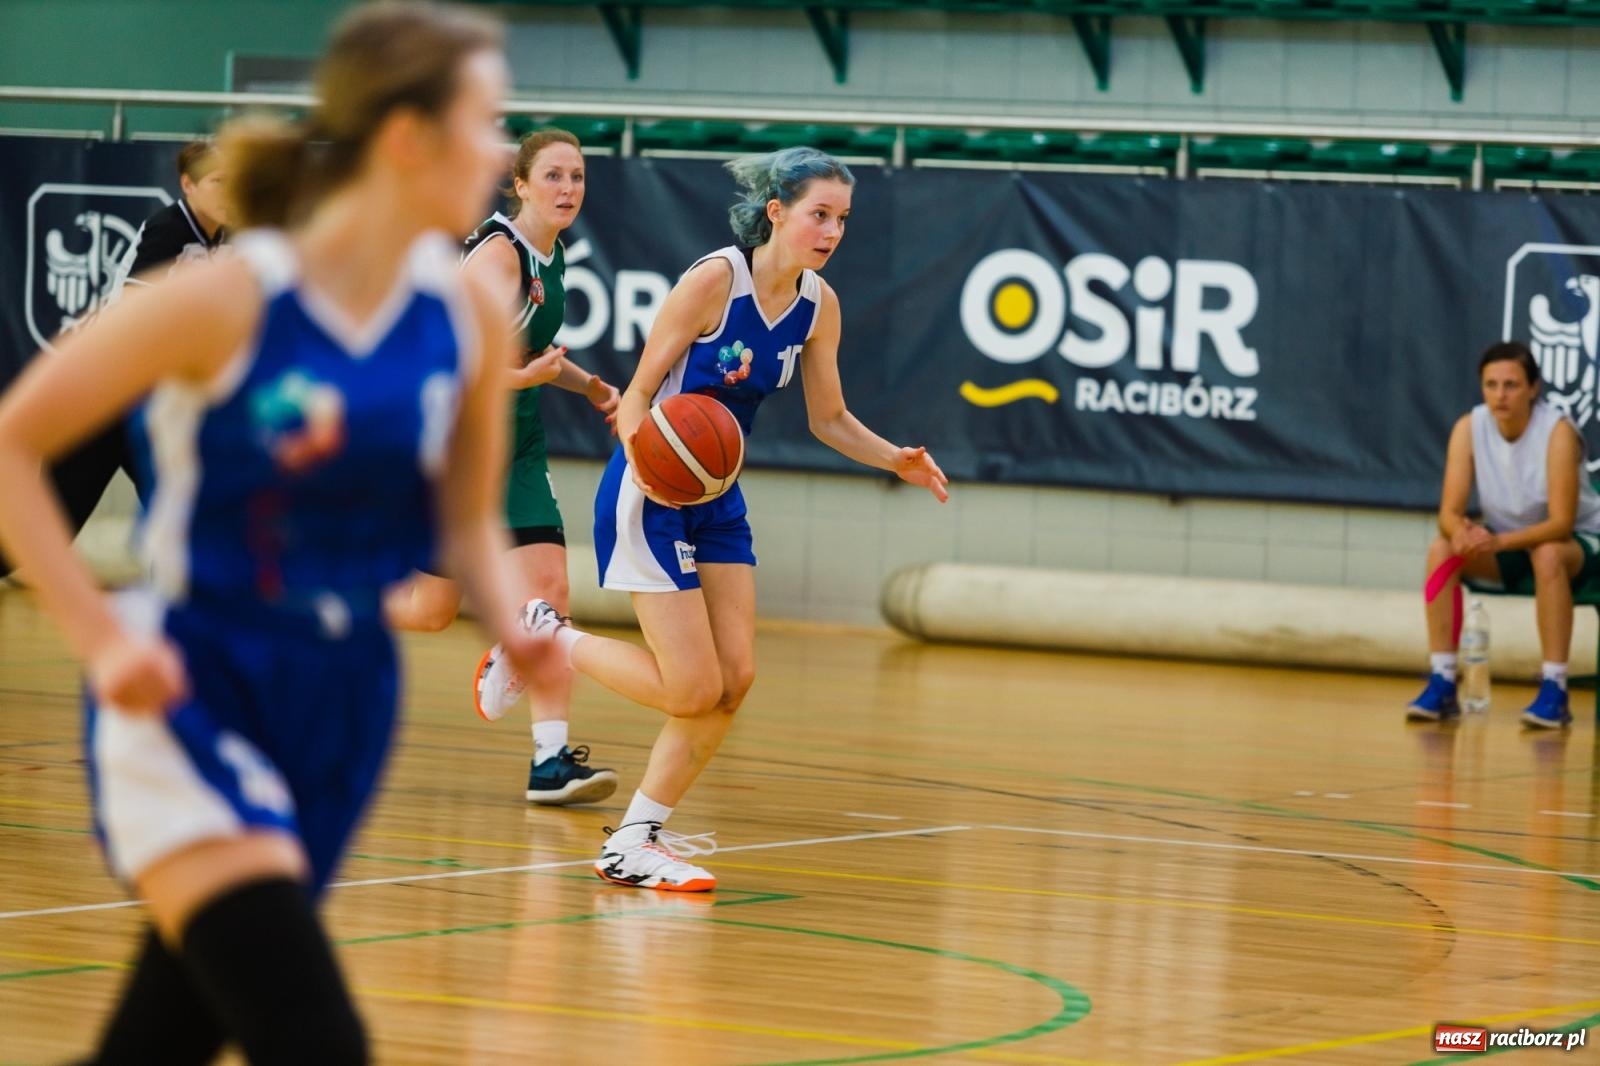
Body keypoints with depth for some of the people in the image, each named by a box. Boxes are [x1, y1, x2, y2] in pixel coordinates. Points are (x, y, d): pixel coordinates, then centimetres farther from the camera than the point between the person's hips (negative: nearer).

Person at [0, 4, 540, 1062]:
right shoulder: (229, 300, -16)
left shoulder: (471, 317, 0)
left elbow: (468, 518, 14)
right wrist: (102, 637, -17)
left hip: (343, 700, 6)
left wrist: (515, 625, -7)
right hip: (191, 694, -6)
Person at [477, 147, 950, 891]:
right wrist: (642, 458, -35)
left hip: (716, 501, 8)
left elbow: (829, 419, 10)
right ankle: (545, 636, 10)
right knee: (694, 690, -12)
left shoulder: (818, 305, 0)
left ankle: (634, 842, 11)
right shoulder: (715, 279, -20)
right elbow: (639, 391, -15)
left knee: (735, 679, 0)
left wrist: (897, 461, -7)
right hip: (650, 495, -7)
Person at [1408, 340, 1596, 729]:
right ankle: (1441, 685, -20)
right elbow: (1449, 513, -16)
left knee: (1547, 553, -38)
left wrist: (1500, 541, -43)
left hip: (1577, 544, -4)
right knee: (1441, 549, -22)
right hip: (1508, 546, 4)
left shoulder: (1558, 431, -25)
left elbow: (1561, 524, -29)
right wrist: (1462, 532, -40)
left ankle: (1554, 691, -34)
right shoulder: (1469, 428, -13)